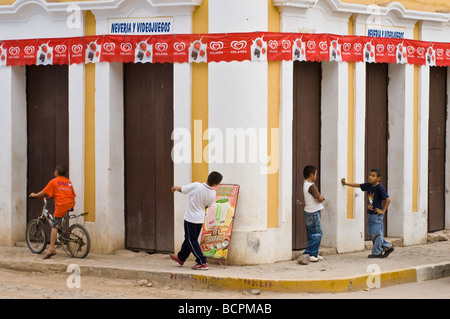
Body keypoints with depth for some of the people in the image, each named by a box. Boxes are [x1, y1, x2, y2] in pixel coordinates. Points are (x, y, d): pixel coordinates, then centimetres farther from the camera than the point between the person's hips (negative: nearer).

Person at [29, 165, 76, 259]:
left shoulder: (54, 181, 5)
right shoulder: (69, 182, 19)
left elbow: (44, 193, 7)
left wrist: (35, 195, 24)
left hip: (61, 205, -6)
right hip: (71, 204, 6)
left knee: (54, 226, -5)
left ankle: (52, 248, -15)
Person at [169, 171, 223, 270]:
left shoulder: (196, 186, -25)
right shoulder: (212, 193, -13)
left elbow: (181, 189, -12)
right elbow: (207, 206, 4)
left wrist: (175, 188, 12)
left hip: (191, 218, -5)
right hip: (200, 218, 5)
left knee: (191, 240, 3)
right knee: (189, 238, 20)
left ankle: (202, 263, -2)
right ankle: (181, 258, 37)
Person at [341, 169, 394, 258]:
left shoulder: (380, 188, -17)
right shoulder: (368, 185, 5)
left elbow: (388, 199, -20)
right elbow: (358, 185, 16)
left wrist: (383, 211, -17)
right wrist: (346, 183, 14)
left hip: (377, 215, -9)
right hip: (370, 214, 9)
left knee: (376, 233, -3)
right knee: (371, 233, 12)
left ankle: (377, 252, 9)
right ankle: (387, 247, 21)